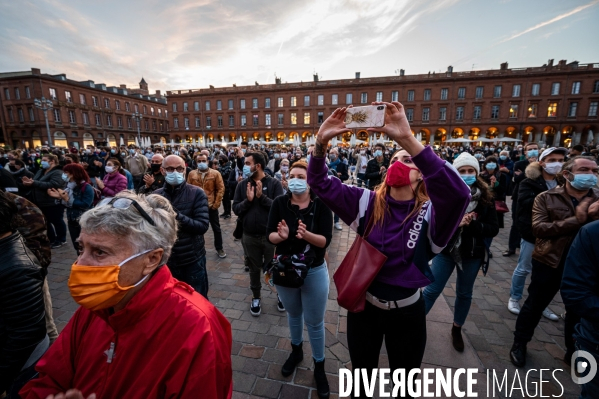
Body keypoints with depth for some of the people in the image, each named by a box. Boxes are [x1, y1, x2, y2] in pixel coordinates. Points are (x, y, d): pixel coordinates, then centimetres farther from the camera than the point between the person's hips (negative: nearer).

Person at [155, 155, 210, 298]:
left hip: (193, 260, -3)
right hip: (165, 260, 3)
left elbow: (202, 226, -18)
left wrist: (177, 215, -28)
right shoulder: (156, 195, -1)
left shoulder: (197, 193, -11)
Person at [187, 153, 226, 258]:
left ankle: (219, 248, 26)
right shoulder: (192, 174, 2)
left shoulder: (215, 173, -4)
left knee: (216, 228, 10)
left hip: (211, 206, -1)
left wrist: (216, 203, -11)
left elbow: (221, 189, -6)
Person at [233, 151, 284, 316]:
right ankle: (256, 297, 39)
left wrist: (262, 196, -22)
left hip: (270, 235, -2)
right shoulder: (242, 185, 1)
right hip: (250, 236, 3)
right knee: (254, 269, 17)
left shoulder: (274, 183, -8)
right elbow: (236, 209, -2)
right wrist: (248, 200, -19)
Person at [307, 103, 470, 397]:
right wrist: (321, 142, -33)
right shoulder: (367, 202, -9)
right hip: (364, 304, 2)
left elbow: (458, 193, -40)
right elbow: (320, 184, -14)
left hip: (407, 311, -1)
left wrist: (407, 139, -48)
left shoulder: (431, 212, -17)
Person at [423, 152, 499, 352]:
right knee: (432, 290, 4)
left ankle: (457, 330, 41)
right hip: (446, 250, -2)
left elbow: (493, 229, -7)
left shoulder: (486, 198, -6)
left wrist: (472, 224, -24)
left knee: (464, 293, 19)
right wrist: (455, 223, -29)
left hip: (472, 254, 2)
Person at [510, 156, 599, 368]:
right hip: (549, 262, -3)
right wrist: (577, 220, -25)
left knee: (578, 310, 19)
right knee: (535, 305, 11)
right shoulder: (546, 198, -8)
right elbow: (539, 228, -20)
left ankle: (573, 351, 42)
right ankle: (519, 343, 31)